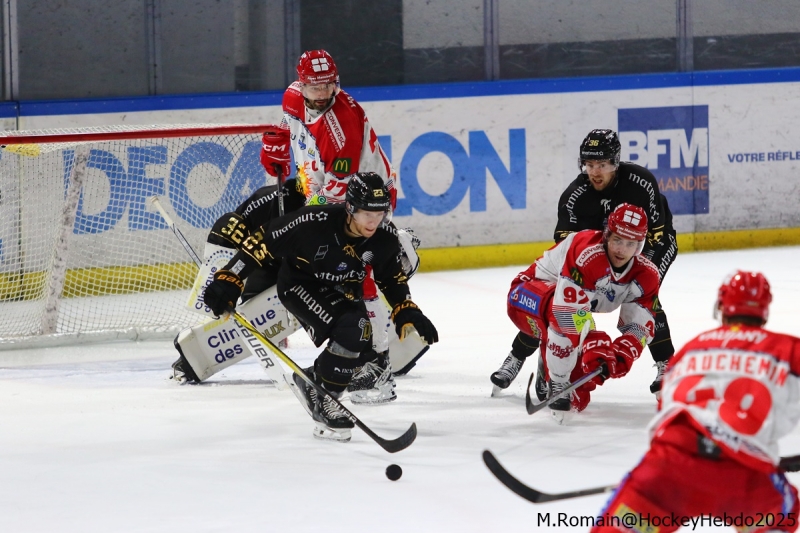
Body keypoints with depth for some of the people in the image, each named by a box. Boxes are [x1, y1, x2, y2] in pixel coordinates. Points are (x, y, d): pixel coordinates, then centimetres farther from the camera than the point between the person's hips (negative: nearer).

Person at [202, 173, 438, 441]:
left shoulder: (386, 236, -17)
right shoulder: (314, 221, -33)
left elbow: (392, 279, 3)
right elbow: (263, 242, -25)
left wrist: (408, 313, -9)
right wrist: (228, 280, -27)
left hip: (343, 289, 6)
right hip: (300, 284, -6)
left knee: (360, 343, -10)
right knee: (350, 329, -28)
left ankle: (312, 382, 16)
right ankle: (325, 400, -16)